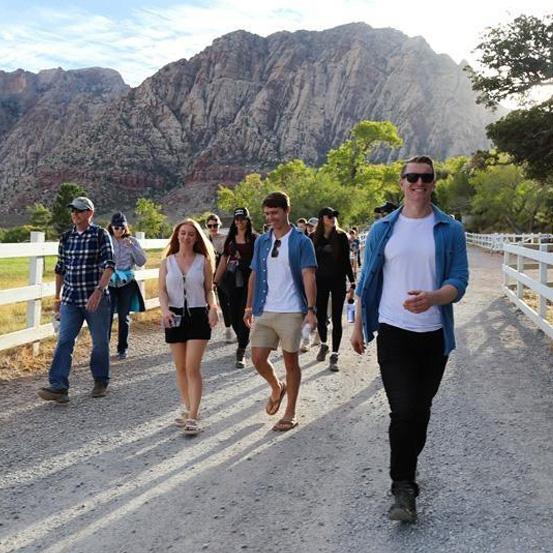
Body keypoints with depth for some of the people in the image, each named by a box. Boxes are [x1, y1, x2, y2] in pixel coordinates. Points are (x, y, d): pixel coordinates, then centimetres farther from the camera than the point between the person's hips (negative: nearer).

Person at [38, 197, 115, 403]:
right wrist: (57, 296, 17)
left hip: (96, 299, -3)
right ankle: (58, 387, -10)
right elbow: (60, 269, 18)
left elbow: (109, 265, -13)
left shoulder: (101, 235, -5)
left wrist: (98, 291, -24)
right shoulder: (66, 237, 10)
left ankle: (101, 382, 24)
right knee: (64, 341, -7)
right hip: (70, 299, 4)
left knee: (100, 342, 7)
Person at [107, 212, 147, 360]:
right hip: (109, 283, -2)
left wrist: (132, 246, -12)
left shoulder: (132, 241, 4)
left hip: (127, 284, 2)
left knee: (124, 317, 8)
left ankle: (122, 349, 18)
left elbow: (142, 262, -1)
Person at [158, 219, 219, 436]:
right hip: (175, 317, 3)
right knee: (181, 368, 10)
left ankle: (192, 417, -7)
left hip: (198, 316, -2)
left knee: (192, 368, -9)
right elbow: (162, 290, 3)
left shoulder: (203, 261, 2)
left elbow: (209, 289, 4)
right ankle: (188, 409, 26)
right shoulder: (167, 262, 6)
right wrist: (165, 309, -15)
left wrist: (213, 307, -14)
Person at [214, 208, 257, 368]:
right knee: (234, 315, 6)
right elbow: (224, 260, 12)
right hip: (233, 281, 4)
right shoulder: (230, 239, 12)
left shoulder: (254, 239, 1)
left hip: (249, 280, -4)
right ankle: (242, 342, 29)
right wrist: (215, 281, 9)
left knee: (244, 315, -9)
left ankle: (241, 352, -6)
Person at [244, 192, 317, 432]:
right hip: (264, 311, 5)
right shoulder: (261, 241, 10)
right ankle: (277, 388, 34)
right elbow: (254, 275, 15)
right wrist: (249, 306, 12)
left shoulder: (301, 242, -5)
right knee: (258, 359, 3)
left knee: (290, 361, 5)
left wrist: (311, 309, -18)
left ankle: (290, 413, 18)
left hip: (291, 312, -4)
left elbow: (308, 276, -10)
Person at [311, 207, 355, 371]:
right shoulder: (314, 237, 3)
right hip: (320, 281, 2)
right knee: (320, 316, 8)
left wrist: (352, 282, -3)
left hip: (338, 281, -2)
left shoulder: (341, 236, -2)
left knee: (336, 319, -2)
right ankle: (323, 345, 35)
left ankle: (334, 355, 5)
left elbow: (346, 261, 1)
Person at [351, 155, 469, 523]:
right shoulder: (383, 229, 5)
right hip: (394, 332, -1)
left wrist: (432, 298, -25)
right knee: (403, 410, -9)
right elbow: (367, 281, 10)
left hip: (434, 334, 1)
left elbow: (459, 281, -4)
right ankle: (404, 489, -3)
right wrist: (358, 326, 8)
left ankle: (407, 466, 32)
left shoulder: (450, 230, 3)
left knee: (421, 409, 13)